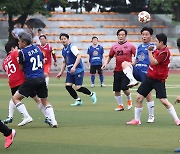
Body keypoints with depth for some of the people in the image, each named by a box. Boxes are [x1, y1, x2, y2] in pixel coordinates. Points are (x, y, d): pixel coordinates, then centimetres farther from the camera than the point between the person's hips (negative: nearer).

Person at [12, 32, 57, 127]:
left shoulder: (22, 52, -9)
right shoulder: (37, 48, 8)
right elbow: (43, 61, 20)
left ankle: (26, 117, -5)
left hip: (31, 80, -6)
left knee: (15, 98, 6)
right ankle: (53, 120, 2)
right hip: (42, 78, 6)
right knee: (45, 102, 16)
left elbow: (21, 68, 2)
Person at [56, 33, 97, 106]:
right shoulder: (63, 50, 13)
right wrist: (61, 73, 19)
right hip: (70, 71, 8)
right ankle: (78, 100, 8)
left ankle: (92, 94, 13)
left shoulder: (72, 47, -13)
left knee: (78, 88, -11)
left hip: (78, 70, -8)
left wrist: (74, 67, -32)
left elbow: (79, 56, -25)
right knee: (68, 86, -5)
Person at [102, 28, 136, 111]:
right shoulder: (114, 46, 8)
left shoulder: (130, 46, -3)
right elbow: (110, 56, 19)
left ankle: (129, 100, 15)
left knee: (124, 87, -16)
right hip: (117, 70, 4)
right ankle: (120, 105, 21)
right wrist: (106, 63, 3)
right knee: (116, 89, 3)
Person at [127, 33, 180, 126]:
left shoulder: (165, 52, -19)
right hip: (149, 77, 8)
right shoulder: (158, 50, 7)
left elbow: (153, 62, -23)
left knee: (164, 101, -14)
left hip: (158, 80, -8)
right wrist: (151, 51, 8)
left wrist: (149, 51, -17)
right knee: (139, 98, 5)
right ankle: (137, 120, 16)